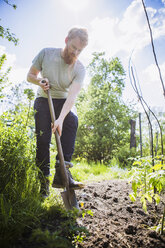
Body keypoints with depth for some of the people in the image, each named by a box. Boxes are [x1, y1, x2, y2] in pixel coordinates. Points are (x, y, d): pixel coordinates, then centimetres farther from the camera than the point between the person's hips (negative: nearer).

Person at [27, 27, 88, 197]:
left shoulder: (79, 69, -13)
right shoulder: (46, 53, -9)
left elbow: (72, 95, -26)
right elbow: (30, 75, 2)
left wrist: (60, 119, -40)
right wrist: (39, 80, -22)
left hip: (64, 101, 0)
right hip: (43, 100, 0)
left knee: (72, 120, -31)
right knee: (43, 137, -19)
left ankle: (61, 173, -32)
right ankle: (43, 177, -6)